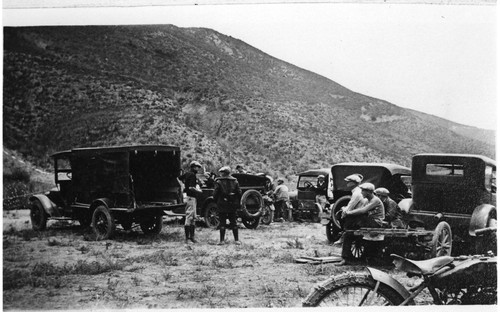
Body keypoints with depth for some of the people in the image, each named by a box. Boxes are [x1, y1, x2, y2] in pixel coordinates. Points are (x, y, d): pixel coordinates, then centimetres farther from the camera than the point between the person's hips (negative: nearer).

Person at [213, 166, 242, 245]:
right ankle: (236, 240, 10)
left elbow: (215, 194, -9)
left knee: (222, 223, 1)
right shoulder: (235, 181, 4)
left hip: (222, 205, -3)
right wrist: (237, 203, 12)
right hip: (232, 205, 3)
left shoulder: (219, 182, -7)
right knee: (233, 223, 10)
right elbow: (239, 193, 2)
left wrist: (216, 202, 7)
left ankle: (222, 240, 0)